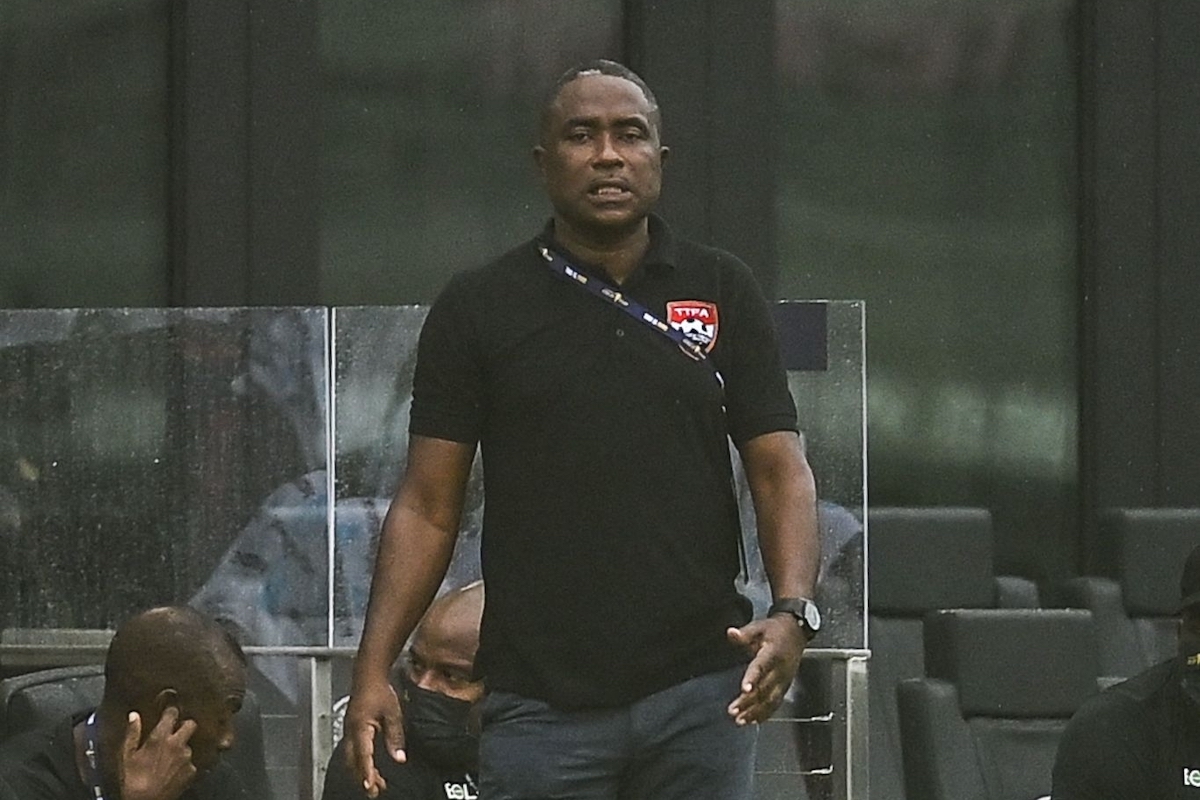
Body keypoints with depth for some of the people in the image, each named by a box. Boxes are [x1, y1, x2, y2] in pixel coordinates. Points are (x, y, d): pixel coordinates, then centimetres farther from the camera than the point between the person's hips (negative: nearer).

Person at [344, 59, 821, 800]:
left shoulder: (724, 292, 7)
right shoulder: (478, 308, 4)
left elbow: (780, 468, 3)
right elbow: (429, 504, 4)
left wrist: (793, 613, -15)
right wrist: (374, 670, -7)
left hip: (701, 692, 1)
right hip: (541, 702, -1)